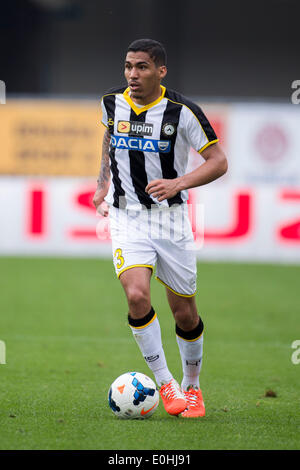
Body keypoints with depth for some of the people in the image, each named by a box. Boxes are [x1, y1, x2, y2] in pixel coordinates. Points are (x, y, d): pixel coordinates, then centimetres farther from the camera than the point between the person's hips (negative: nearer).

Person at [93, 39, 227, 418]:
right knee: (137, 295, -22)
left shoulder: (181, 111, -11)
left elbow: (218, 161, -8)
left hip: (171, 217, -1)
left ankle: (191, 387, 30)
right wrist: (104, 181, 23)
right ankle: (165, 384, -8)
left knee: (184, 311, 5)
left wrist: (177, 183, -22)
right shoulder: (112, 102, 0)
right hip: (127, 217, 1)